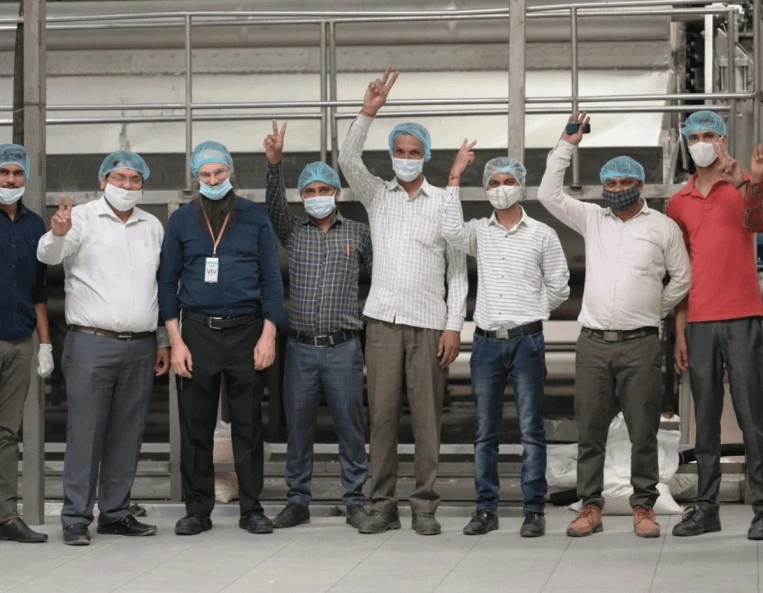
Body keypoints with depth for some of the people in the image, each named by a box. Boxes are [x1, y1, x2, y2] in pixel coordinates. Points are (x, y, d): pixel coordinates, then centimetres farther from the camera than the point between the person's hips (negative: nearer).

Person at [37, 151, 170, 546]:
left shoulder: (153, 227, 15)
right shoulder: (83, 218, -1)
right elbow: (48, 255, -18)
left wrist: (163, 341, 16)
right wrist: (58, 234, -41)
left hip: (140, 347, 5)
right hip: (92, 345, -5)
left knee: (127, 435, 8)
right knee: (85, 432, -4)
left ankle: (115, 513, 16)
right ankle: (76, 519, -1)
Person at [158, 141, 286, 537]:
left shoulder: (254, 218, 6)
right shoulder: (181, 221, 7)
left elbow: (271, 279, 5)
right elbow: (167, 283, 7)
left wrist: (268, 335, -4)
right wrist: (176, 341, -2)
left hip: (246, 330, 0)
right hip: (197, 331, 1)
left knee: (248, 425, 2)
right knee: (195, 427, 2)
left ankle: (251, 509, 8)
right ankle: (197, 510, 9)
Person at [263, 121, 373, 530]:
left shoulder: (359, 234, 8)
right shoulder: (293, 232, 11)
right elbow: (273, 206, -5)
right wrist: (274, 163, -18)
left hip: (343, 347, -2)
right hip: (300, 347, 2)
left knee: (350, 428, 1)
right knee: (297, 428, 5)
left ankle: (355, 502, 8)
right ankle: (297, 502, 13)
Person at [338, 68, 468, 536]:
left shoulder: (445, 202, 5)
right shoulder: (377, 194, 12)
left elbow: (458, 269, 4)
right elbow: (348, 160, -6)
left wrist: (454, 325, -3)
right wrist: (368, 112, -16)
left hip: (429, 323, -2)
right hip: (383, 320, 2)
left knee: (427, 418, -1)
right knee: (382, 415, 1)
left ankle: (425, 506, 5)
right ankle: (383, 506, 6)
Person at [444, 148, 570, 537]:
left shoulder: (542, 235, 3)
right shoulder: (479, 232, 9)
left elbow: (558, 288, 7)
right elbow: (451, 232, -13)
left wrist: (528, 313, 8)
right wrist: (454, 179, -10)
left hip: (526, 341, -2)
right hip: (487, 341, 3)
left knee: (531, 430, -2)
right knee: (485, 431, 6)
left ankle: (534, 510, 1)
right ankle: (486, 509, 13)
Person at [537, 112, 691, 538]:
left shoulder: (663, 227, 5)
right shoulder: (592, 219, 12)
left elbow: (682, 278, 12)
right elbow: (549, 194, 5)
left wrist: (656, 310, 11)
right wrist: (567, 146, 4)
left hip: (641, 343, -2)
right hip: (593, 342, 2)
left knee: (644, 430, -1)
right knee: (589, 429, 3)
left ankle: (644, 507, 8)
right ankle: (591, 507, 10)